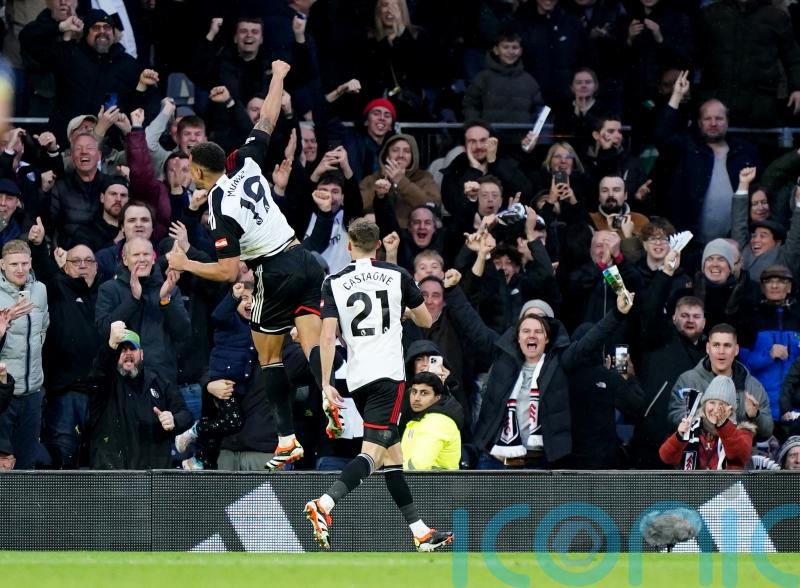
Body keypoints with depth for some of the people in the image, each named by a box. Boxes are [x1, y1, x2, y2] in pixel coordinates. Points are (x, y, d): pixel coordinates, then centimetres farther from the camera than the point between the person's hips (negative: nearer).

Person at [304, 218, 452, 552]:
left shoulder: (335, 283, 4)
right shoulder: (397, 276, 3)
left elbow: (328, 337, -4)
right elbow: (426, 321, 16)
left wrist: (326, 383, -2)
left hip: (357, 380, 4)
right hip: (388, 374, -4)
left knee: (392, 454, 12)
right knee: (373, 453, -12)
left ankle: (419, 531, 15)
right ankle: (323, 504, -35)